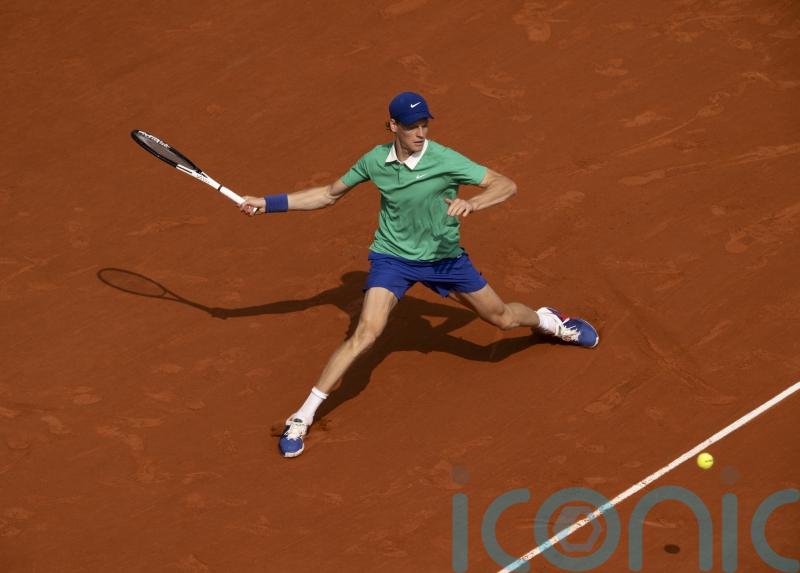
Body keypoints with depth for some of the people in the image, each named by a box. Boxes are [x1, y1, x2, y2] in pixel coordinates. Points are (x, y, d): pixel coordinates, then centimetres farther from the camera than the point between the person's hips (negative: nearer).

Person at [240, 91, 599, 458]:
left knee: (502, 318, 12)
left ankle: (548, 321, 51)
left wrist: (473, 203, -44)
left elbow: (506, 185, -24)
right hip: (392, 258, 0)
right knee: (366, 334, -20)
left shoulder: (444, 160, -21)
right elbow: (329, 195, 4)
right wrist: (269, 203, 0)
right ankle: (303, 417, -14)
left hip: (444, 258, 0)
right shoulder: (375, 161, -11)